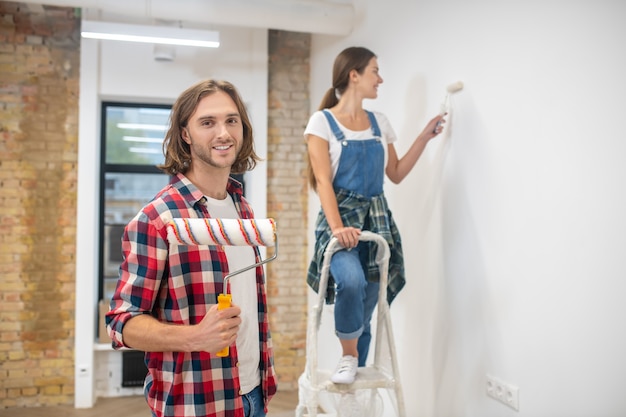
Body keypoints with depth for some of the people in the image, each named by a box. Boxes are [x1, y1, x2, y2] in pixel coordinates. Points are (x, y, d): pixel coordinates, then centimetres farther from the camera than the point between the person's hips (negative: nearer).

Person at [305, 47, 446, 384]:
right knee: (351, 280, -32)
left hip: (376, 220, 5)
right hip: (341, 216, -5)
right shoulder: (322, 121, -1)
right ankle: (348, 355, -7)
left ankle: (357, 371, 23)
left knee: (365, 310, 4)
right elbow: (323, 180, -11)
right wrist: (337, 226, -24)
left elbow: (396, 174, 18)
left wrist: (425, 136, 13)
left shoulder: (380, 122, 14)